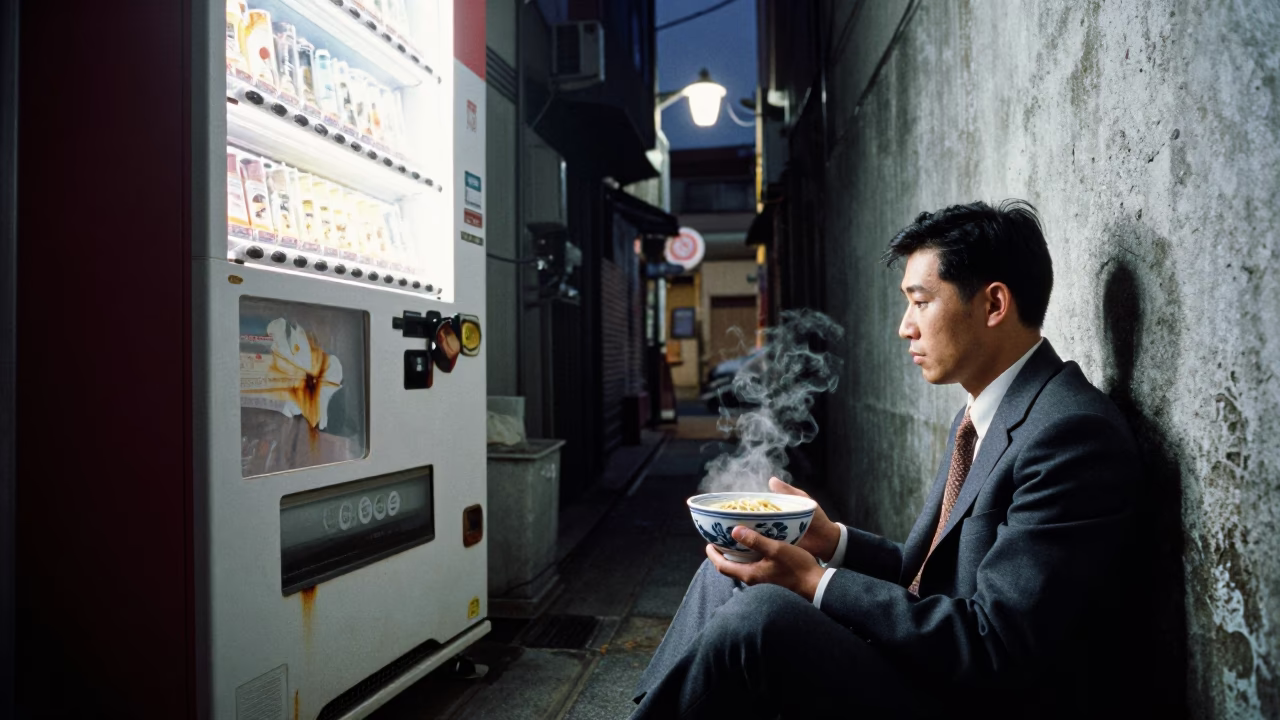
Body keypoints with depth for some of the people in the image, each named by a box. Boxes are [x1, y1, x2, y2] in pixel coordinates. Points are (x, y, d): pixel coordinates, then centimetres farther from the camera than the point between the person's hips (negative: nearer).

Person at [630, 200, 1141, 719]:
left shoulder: (1072, 433, -20)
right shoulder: (980, 416, 9)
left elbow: (997, 648, -23)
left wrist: (817, 583, -21)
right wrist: (834, 541, -4)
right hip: (921, 661, 9)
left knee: (760, 613, -26)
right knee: (726, 578, 1)